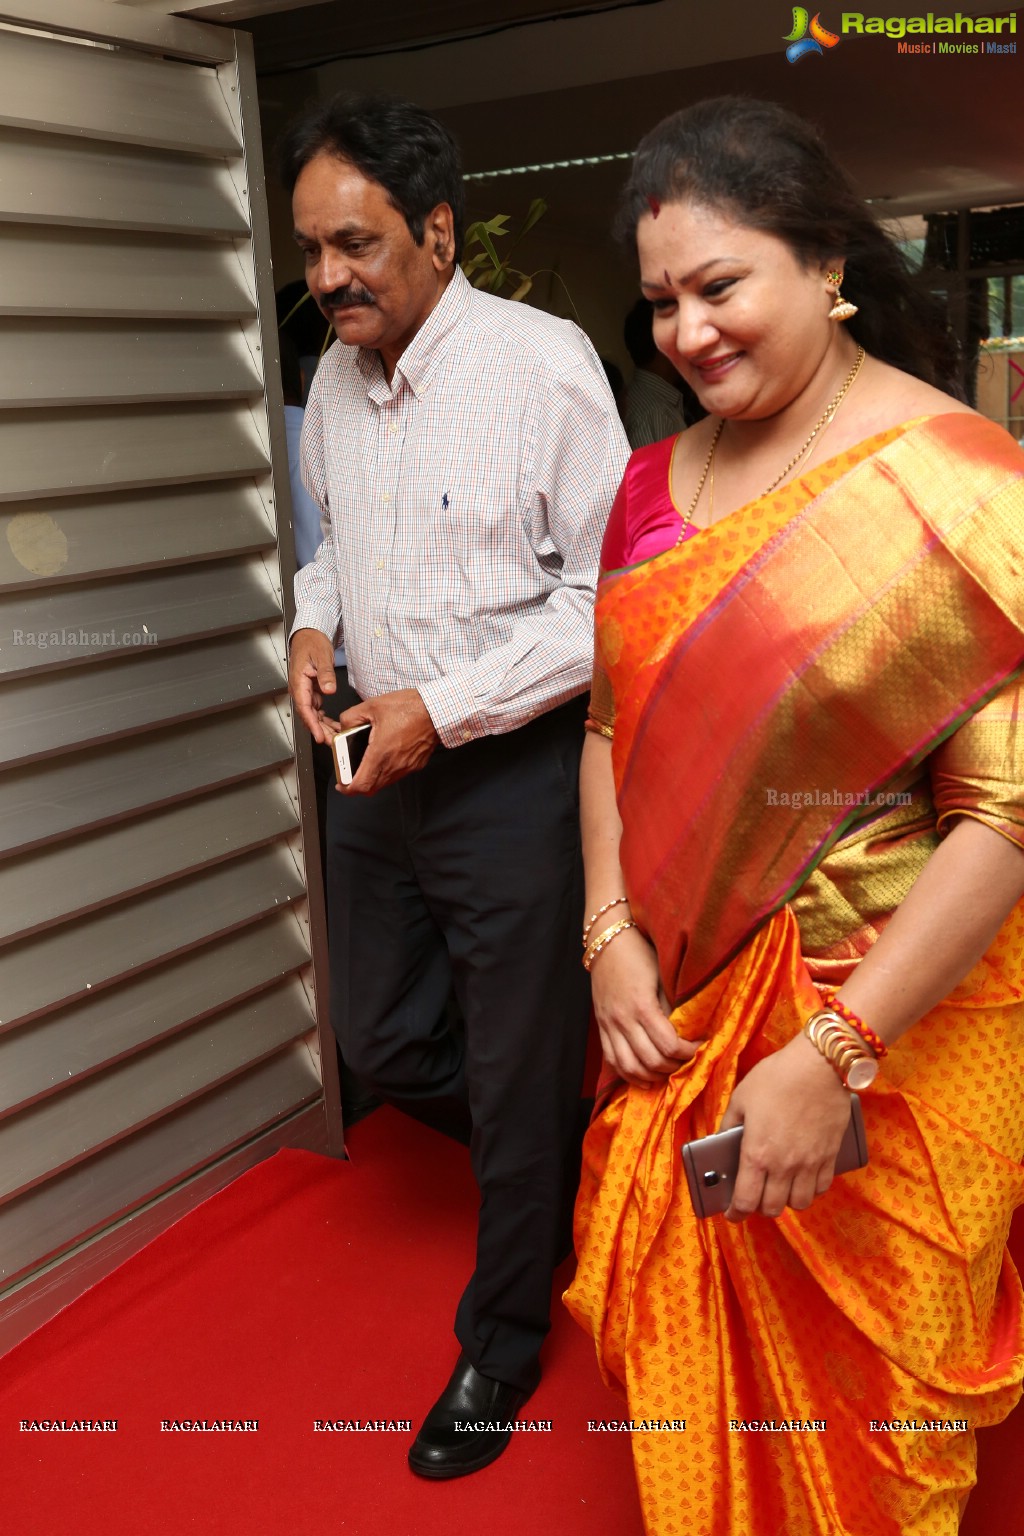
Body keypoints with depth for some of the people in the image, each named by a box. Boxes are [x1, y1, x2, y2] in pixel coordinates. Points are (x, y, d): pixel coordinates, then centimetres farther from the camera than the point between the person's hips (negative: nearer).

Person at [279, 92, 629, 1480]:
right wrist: (314, 622, 1)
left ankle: (504, 1340, 34)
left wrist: (446, 709, -20)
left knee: (519, 1083, 9)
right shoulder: (336, 378, 6)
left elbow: (609, 597, -17)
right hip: (382, 765, 7)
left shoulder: (542, 364, -16)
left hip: (512, 775, -7)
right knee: (380, 1040, 19)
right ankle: (544, 1168, 49)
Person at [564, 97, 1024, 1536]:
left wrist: (832, 1055, -22)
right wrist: (613, 932, -3)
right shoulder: (657, 481, 4)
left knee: (863, 1383, 16)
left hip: (895, 1025, -5)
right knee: (687, 1345, 22)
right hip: (679, 1006, 5)